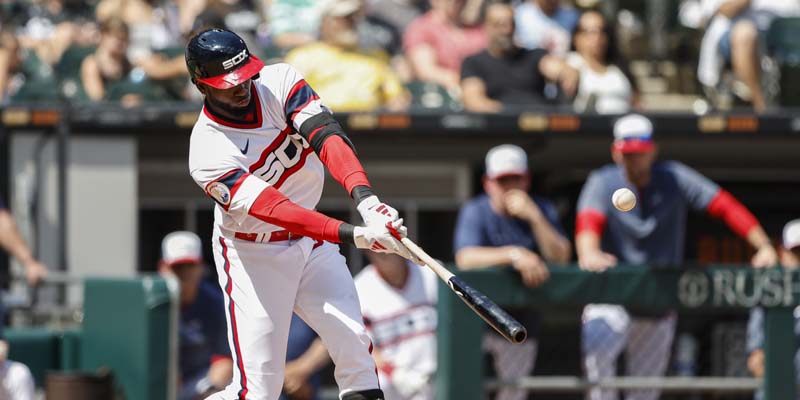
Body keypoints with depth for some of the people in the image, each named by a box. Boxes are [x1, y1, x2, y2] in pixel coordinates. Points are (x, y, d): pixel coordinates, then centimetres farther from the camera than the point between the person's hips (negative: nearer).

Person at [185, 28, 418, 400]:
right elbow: (271, 208, -36)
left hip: (313, 242, 5)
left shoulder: (279, 82, -15)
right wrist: (354, 235, -47)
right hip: (252, 254, -5)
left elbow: (325, 134, -30)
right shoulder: (209, 152, -26)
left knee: (354, 344, -7)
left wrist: (366, 200, -47)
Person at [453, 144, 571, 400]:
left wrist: (534, 216, -21)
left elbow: (561, 257, -11)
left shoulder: (541, 210, 3)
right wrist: (514, 254, -36)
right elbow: (465, 258, -23)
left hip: (521, 319, 3)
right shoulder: (475, 212, -6)